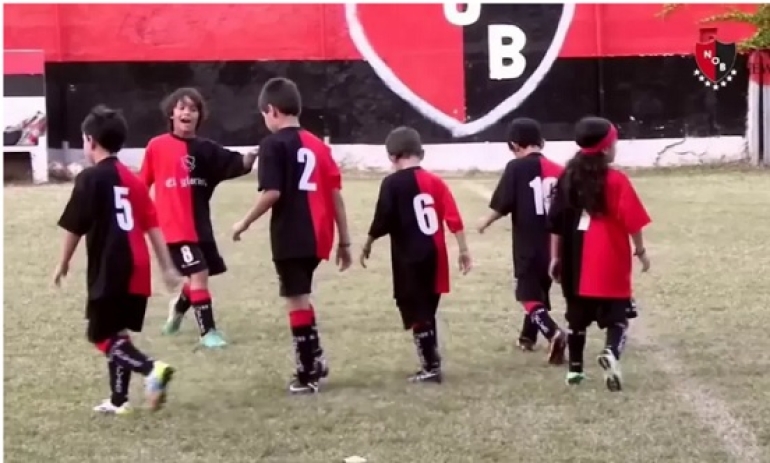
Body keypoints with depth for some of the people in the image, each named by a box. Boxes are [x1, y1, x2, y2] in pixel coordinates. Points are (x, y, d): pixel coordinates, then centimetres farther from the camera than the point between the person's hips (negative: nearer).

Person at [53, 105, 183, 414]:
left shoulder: (90, 178, -8)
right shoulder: (133, 179, 12)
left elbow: (75, 227, -6)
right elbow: (152, 226, 9)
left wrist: (63, 264, 7)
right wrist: (167, 267, 11)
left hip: (109, 269, -7)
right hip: (136, 269, 7)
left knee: (102, 335, -1)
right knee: (117, 332, 17)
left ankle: (151, 368, -22)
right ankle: (118, 399, 18)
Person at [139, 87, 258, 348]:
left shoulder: (206, 149, 3)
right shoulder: (157, 146, -5)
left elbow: (235, 165, -12)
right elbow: (142, 184, 3)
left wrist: (251, 156, -33)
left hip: (200, 224, 5)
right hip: (174, 226, -5)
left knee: (199, 275, 16)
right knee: (199, 273, -13)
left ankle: (178, 308, 46)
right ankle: (207, 331, -4)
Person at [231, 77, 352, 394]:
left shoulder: (273, 144, -7)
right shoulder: (317, 145, 12)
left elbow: (272, 193, -17)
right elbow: (335, 195, 10)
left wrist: (245, 223, -4)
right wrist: (344, 241, 14)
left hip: (290, 237, -7)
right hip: (316, 237, 7)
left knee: (296, 300, -1)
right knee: (301, 297, 23)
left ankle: (308, 375, 2)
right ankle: (315, 360, 25)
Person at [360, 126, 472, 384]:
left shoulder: (392, 183, -8)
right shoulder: (435, 181, 7)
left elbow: (383, 221, -11)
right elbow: (454, 218, 3)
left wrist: (367, 246, 5)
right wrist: (463, 250, 8)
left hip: (409, 257, -6)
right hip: (434, 255, 6)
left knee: (416, 313, -1)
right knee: (426, 311, 18)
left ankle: (431, 368, -4)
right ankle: (432, 363, 22)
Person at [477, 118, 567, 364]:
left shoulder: (516, 167, -9)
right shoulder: (557, 170, 4)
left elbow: (502, 205, -11)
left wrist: (486, 221, 8)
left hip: (528, 242, -6)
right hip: (552, 242, 6)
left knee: (529, 295, -3)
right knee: (539, 288, 23)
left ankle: (554, 334, -26)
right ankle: (528, 336, 41)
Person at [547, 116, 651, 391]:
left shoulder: (568, 178, 6)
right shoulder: (616, 180, -9)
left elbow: (555, 222, 7)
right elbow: (632, 221, -10)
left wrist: (555, 257, 14)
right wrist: (640, 250, 4)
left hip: (576, 261, 5)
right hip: (610, 262, -4)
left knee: (577, 315, 15)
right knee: (617, 315, 0)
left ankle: (575, 368, 18)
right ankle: (611, 353, -27)